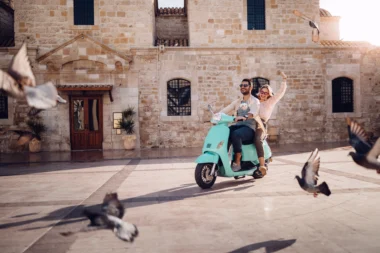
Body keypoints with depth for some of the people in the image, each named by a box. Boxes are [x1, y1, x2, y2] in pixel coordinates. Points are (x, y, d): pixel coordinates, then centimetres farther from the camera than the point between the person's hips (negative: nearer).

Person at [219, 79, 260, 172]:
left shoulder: (255, 101, 5)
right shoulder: (237, 101, 23)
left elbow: (254, 112, -18)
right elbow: (226, 109, 9)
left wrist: (244, 117, -39)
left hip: (249, 128, -5)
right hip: (237, 126, 5)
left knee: (235, 134, -36)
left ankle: (237, 162, -27)